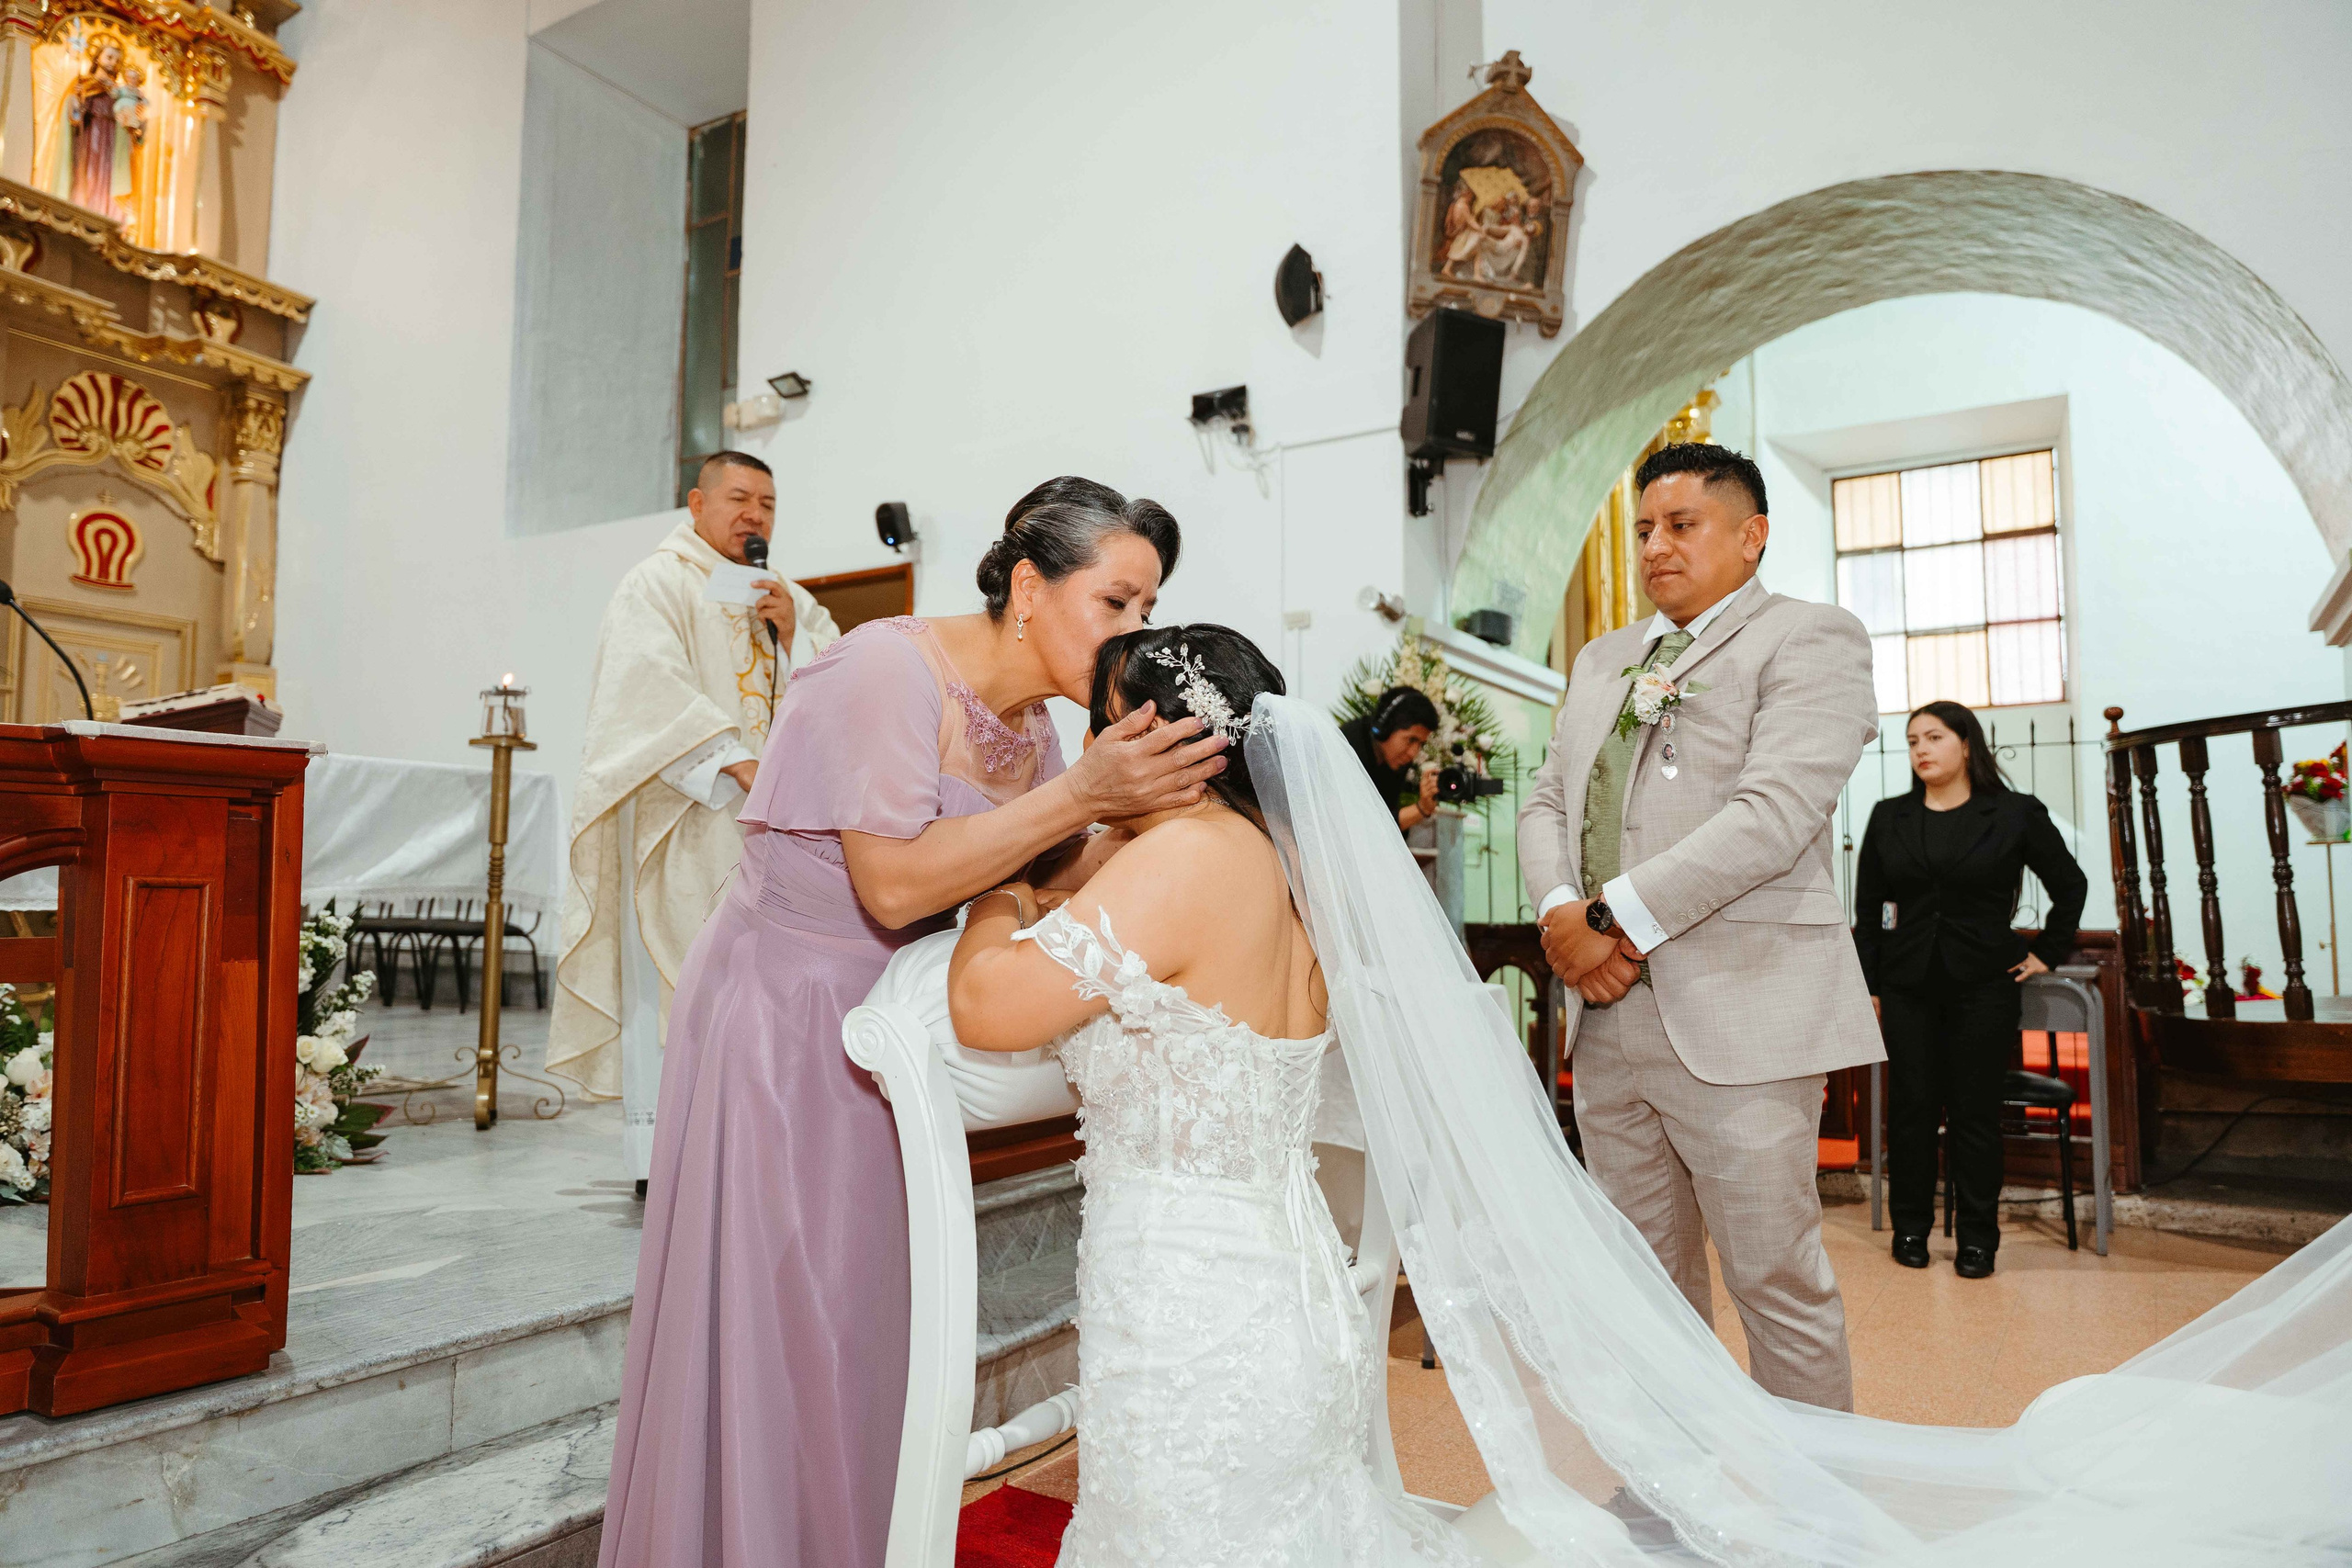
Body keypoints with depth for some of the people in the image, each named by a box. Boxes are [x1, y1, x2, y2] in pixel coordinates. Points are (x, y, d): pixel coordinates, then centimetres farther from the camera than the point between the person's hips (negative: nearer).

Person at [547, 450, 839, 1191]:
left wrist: (792, 633, -4)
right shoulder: (658, 584, 0)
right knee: (676, 980, -6)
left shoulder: (788, 601, 20)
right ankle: (662, 1157, 0)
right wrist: (739, 762, -25)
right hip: (683, 825, -5)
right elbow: (656, 687, -15)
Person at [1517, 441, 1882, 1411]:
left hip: (1737, 1021, -6)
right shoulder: (1601, 659, 21)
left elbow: (1774, 814, -14)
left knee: (1778, 1286, 3)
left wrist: (1615, 916, -16)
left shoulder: (1811, 637, 0)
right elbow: (1546, 804, 15)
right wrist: (1560, 912, -5)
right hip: (1606, 1015, 6)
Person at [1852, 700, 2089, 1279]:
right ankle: (1911, 1228, 16)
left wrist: (2047, 953, 8)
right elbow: (1868, 909, 6)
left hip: (1984, 984, -1)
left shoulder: (2016, 814, 1)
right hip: (1907, 985, 2)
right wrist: (1867, 985, 2)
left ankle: (1977, 1236, 14)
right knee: (1911, 1106, 4)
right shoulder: (1889, 817, 6)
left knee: (1976, 1110, 3)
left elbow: (2070, 885, 13)